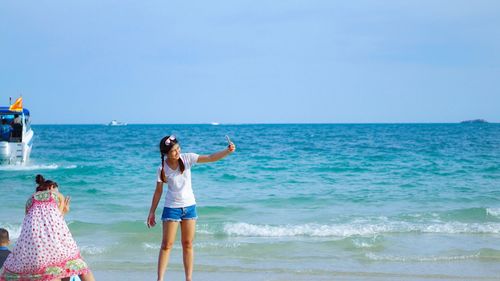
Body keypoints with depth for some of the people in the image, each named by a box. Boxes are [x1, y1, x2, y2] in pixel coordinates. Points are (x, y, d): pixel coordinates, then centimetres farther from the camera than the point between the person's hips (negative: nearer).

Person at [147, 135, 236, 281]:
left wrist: (228, 151, -33)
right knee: (167, 244, 0)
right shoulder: (162, 168, -11)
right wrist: (152, 212, 1)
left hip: (189, 206, 2)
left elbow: (211, 158, -17)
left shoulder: (187, 158, -9)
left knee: (188, 244, 8)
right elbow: (158, 191, -2)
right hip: (172, 207, -2)